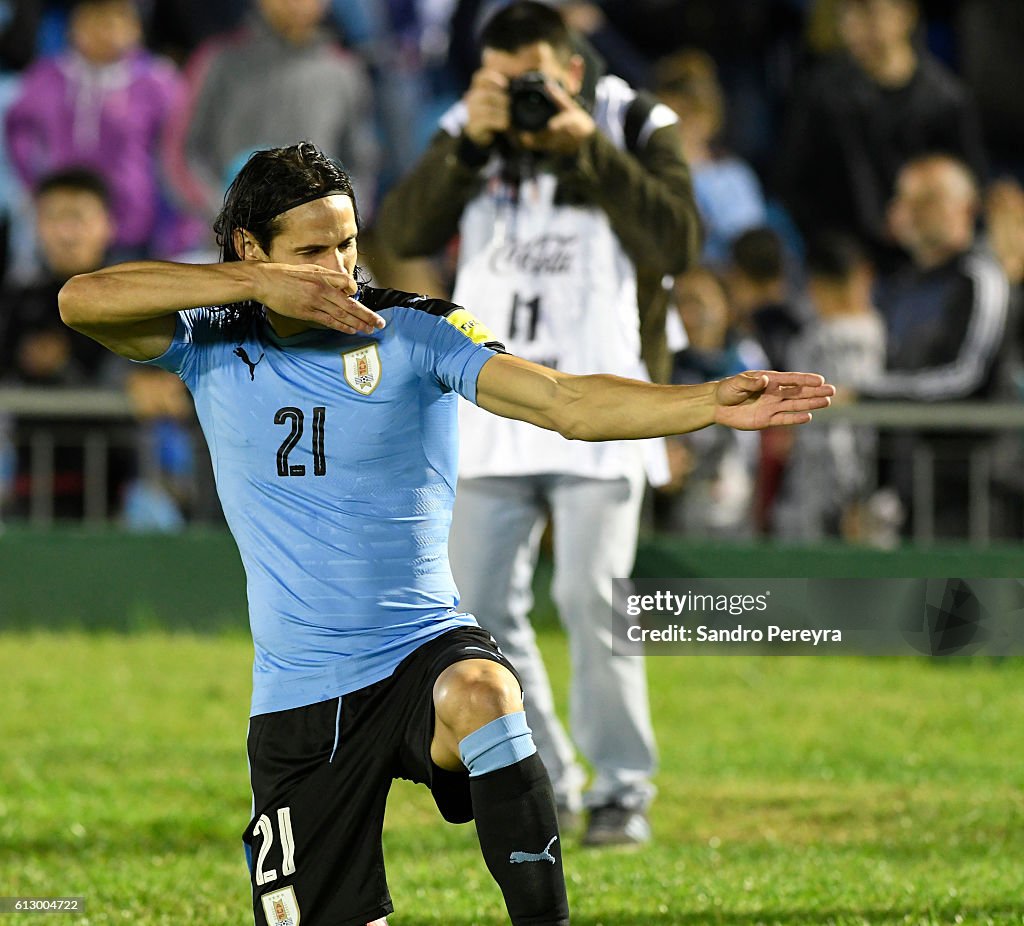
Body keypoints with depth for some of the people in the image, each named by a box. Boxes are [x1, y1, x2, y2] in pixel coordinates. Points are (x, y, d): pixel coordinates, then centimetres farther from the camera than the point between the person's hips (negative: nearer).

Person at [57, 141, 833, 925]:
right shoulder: (214, 347, 2)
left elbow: (567, 403, -14)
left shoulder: (415, 332, -4)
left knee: (479, 695, -38)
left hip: (424, 651, -2)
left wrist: (711, 404, -30)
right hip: (299, 700, 3)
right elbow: (83, 300, -12)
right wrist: (258, 285, -19)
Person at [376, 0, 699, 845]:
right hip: (490, 414, 4)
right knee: (482, 609, 3)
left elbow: (677, 245, -16)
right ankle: (539, 782, 16)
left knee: (590, 600, -11)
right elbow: (405, 233, -6)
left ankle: (623, 787, 0)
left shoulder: (633, 126, -1)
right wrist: (470, 142, -17)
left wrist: (587, 147, -19)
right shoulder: (471, 134, 8)